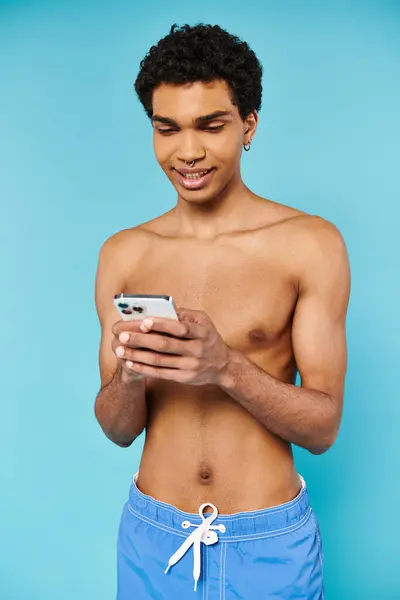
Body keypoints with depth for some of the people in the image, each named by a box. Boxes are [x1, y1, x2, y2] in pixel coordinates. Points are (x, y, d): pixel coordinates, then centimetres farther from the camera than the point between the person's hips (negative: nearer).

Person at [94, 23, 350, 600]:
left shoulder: (311, 243, -10)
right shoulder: (122, 254, -2)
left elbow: (324, 427, -9)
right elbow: (118, 430, 1)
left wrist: (228, 367, -26)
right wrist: (128, 375, -20)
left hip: (269, 540, -2)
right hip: (152, 533, 3)